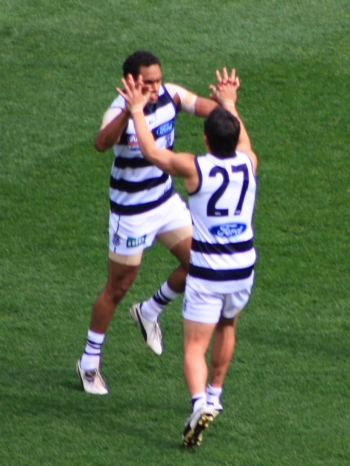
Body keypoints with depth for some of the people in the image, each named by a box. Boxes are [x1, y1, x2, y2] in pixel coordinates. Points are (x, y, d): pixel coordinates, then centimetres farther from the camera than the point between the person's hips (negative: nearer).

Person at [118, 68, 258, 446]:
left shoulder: (196, 169, -16)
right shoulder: (248, 163, -3)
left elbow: (151, 151, -5)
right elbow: (241, 142, 21)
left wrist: (137, 110, 7)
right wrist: (229, 104, 35)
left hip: (207, 273, -5)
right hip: (243, 268, 5)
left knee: (195, 346, -1)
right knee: (226, 326, 30)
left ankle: (201, 403, -25)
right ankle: (214, 394, 41)